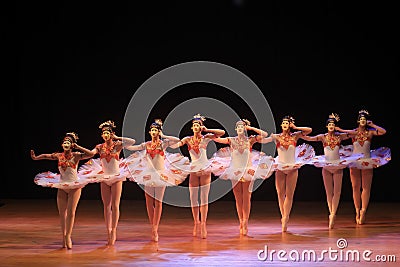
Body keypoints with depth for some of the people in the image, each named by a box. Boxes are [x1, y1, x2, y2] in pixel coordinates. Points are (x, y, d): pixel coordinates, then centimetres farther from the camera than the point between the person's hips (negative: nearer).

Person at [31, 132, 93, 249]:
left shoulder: (76, 156, -8)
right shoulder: (59, 156, 1)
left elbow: (90, 154, -20)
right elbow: (46, 156, 6)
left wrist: (77, 147, -18)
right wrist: (35, 157, -8)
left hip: (74, 187, -3)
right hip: (61, 187, 3)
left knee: (71, 212, -8)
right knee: (62, 213, 5)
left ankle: (68, 236, 2)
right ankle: (64, 236, 13)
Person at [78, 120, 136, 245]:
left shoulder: (118, 145, -5)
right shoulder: (100, 147, 2)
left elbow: (132, 141, -18)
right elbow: (90, 153, -12)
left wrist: (117, 138, -13)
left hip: (116, 177, -3)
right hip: (104, 178, 3)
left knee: (115, 205, -4)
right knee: (106, 206, 5)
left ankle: (114, 231, 2)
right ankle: (108, 232, 9)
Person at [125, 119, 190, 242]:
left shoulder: (163, 143, 0)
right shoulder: (146, 145, 7)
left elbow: (177, 140, -13)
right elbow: (132, 147, 12)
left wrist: (163, 136, -9)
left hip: (161, 174, -3)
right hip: (148, 175, 3)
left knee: (158, 202, -3)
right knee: (149, 202, 2)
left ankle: (155, 228, 0)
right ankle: (153, 229, 11)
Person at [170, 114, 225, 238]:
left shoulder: (205, 138, 1)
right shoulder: (188, 139, 4)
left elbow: (222, 132, -6)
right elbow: (175, 145, -7)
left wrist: (207, 130, -6)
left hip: (205, 170, -2)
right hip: (193, 170, 2)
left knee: (204, 198, -4)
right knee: (193, 199, 3)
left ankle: (203, 223, -4)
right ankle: (196, 222, 16)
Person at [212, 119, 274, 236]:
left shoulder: (250, 140, 1)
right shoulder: (232, 140, 4)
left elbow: (264, 134, -7)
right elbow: (217, 139, -1)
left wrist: (251, 128, -4)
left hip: (248, 172, -1)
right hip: (235, 172, 1)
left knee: (246, 198, -3)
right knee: (238, 199, 5)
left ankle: (245, 223, -3)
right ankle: (241, 222, 11)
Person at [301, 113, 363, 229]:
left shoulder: (340, 136, -1)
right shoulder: (323, 137, -1)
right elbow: (309, 138, -10)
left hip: (338, 166, 0)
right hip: (326, 166, 0)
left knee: (337, 192, -4)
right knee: (329, 192, 5)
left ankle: (333, 214, -2)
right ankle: (331, 214, 12)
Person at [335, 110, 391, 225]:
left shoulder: (370, 132, 1)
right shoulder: (353, 132, 1)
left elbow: (383, 131, -12)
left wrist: (372, 125, -8)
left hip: (367, 162, 0)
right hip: (355, 162, 0)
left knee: (366, 188, -2)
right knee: (356, 187, 2)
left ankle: (363, 211, 1)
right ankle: (357, 211, 9)